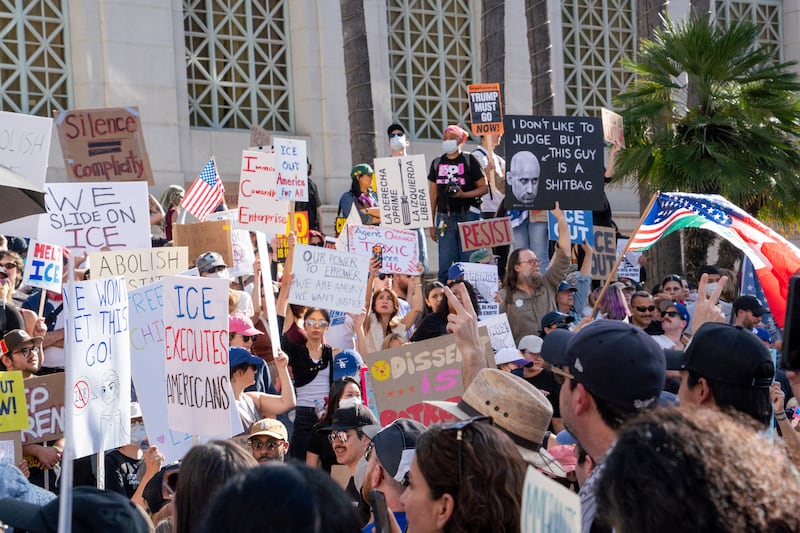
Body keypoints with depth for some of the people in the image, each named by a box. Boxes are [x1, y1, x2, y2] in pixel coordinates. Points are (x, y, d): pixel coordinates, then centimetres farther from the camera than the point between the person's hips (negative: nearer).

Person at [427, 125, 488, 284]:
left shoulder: (469, 160, 2)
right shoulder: (437, 163, 12)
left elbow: (484, 188, 0)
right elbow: (433, 195, 14)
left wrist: (463, 194, -16)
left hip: (468, 215, -3)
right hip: (445, 217, 3)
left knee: (468, 260, -3)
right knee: (445, 263, 1)